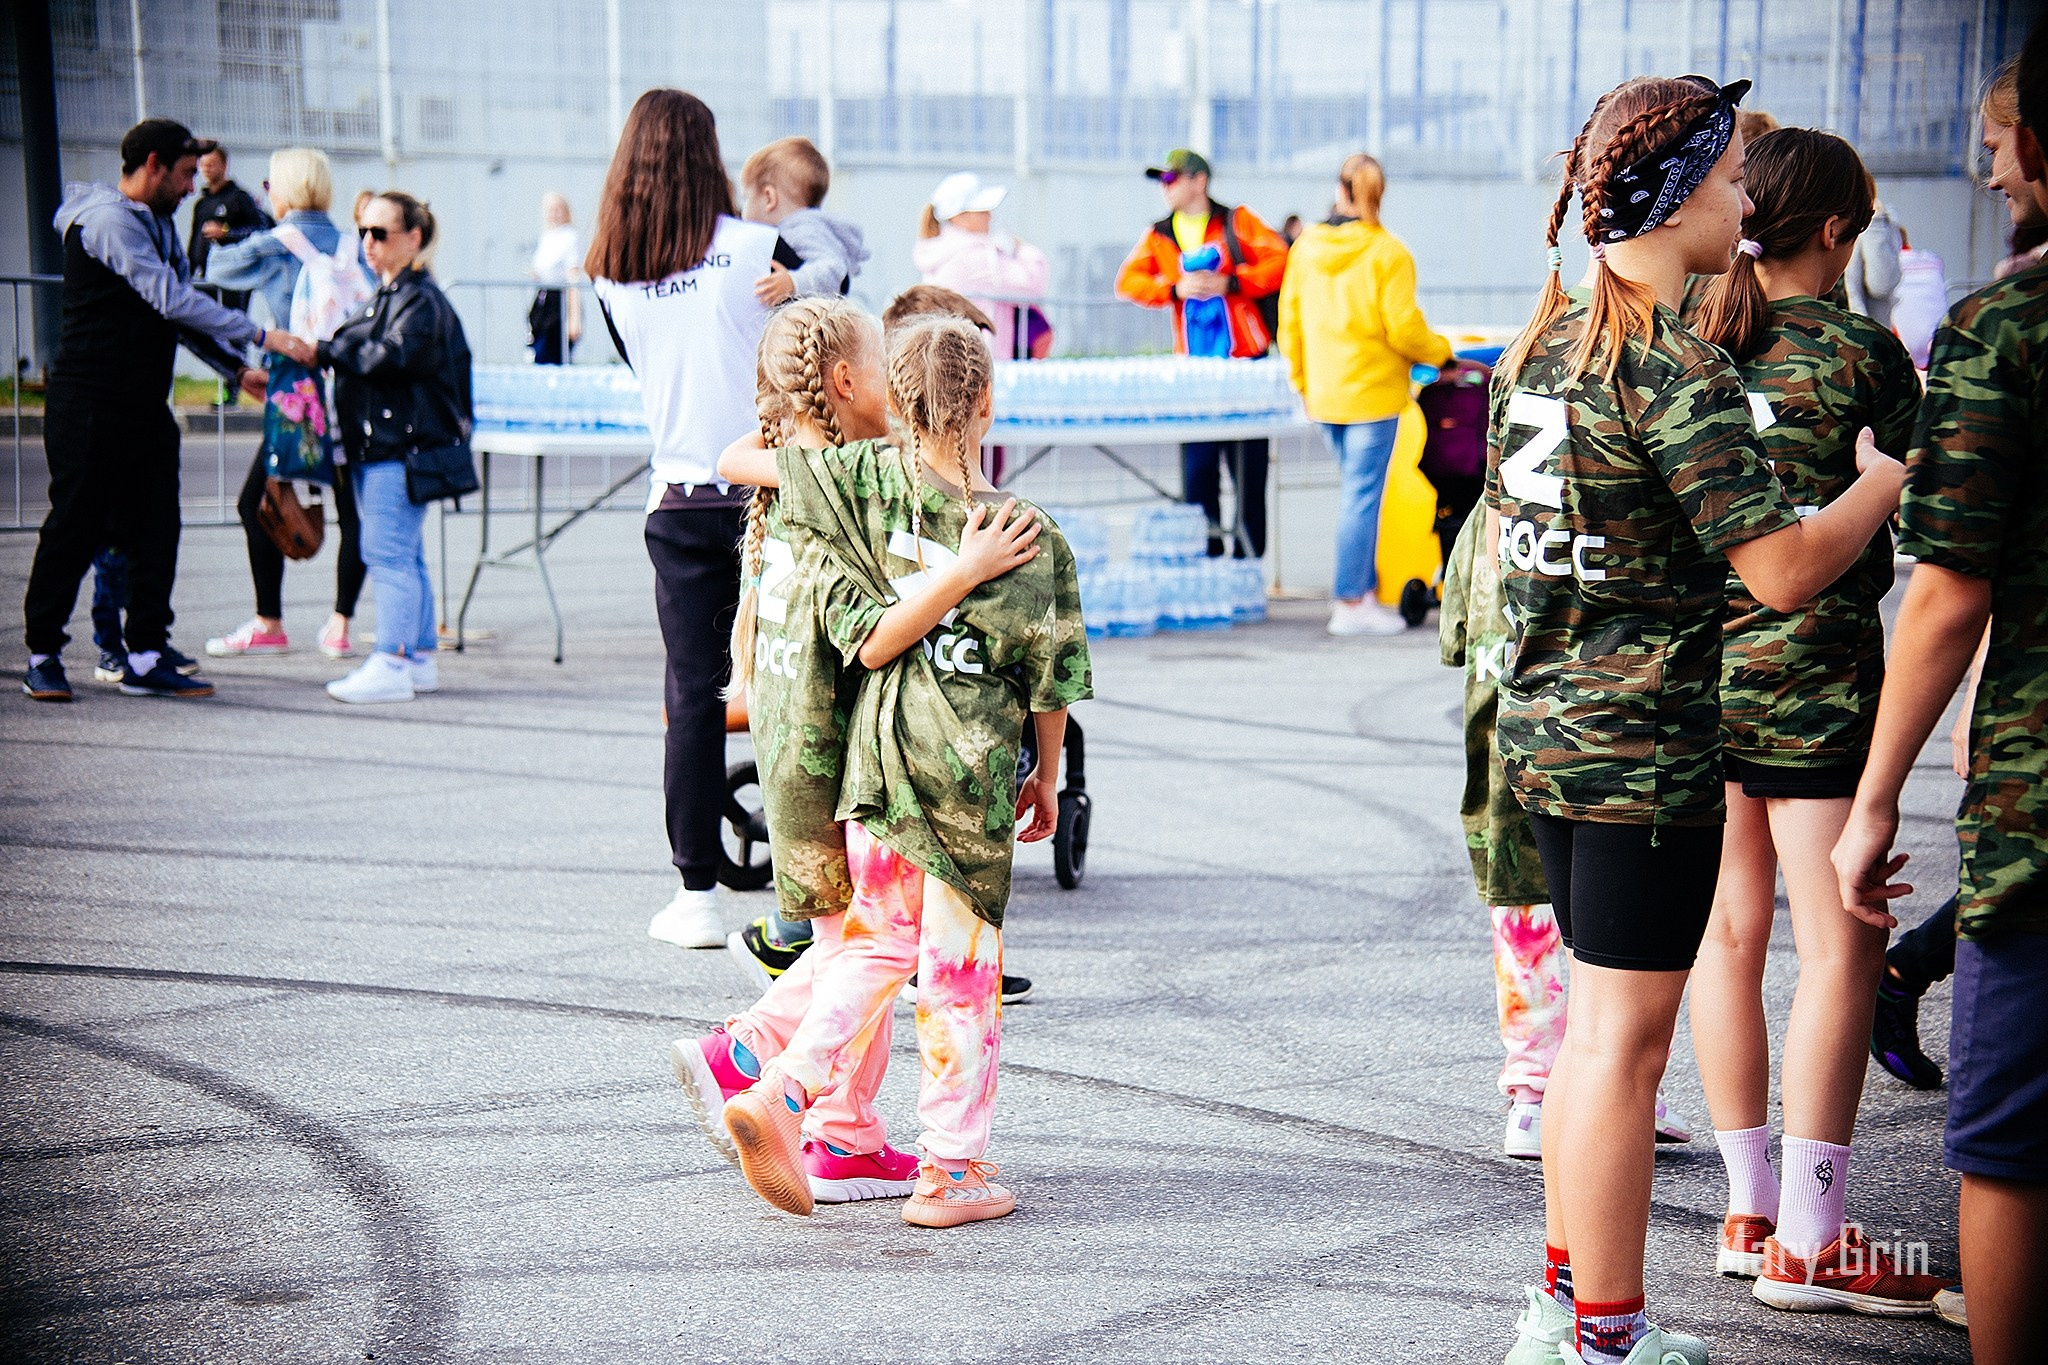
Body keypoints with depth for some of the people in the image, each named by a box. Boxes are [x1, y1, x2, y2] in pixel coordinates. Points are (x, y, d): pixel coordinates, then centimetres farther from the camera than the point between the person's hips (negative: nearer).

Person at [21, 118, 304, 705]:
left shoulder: (159, 225, 17)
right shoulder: (109, 219, -15)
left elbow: (179, 313, 20)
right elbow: (171, 299, -23)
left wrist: (237, 369, 9)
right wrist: (261, 336, -24)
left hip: (145, 405, 9)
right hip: (89, 407, -9)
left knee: (154, 529, 3)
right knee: (74, 529, -2)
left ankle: (145, 657, 6)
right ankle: (43, 656, 8)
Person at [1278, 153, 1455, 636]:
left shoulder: (1306, 248, 5)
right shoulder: (1388, 252, -11)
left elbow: (1289, 322, 9)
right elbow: (1403, 328, -13)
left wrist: (1303, 382, 21)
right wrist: (1441, 354, 5)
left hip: (1323, 395, 6)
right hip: (1372, 394, -6)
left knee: (1359, 489, 17)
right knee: (1362, 494, -3)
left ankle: (1361, 590, 20)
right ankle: (1352, 605, -3)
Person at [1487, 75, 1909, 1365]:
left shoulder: (1545, 339, 9)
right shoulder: (1680, 368, -18)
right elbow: (1786, 569, -20)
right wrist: (1889, 479, -6)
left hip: (1546, 721, 9)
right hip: (1645, 740, -9)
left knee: (1597, 1017, 19)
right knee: (1627, 1041, -1)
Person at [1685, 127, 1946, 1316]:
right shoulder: (1862, 351, -10)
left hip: (1696, 667, 6)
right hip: (1813, 676, -6)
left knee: (1730, 935, 11)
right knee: (1842, 949, -1)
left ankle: (1750, 1211, 19)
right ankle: (1808, 1242, -2)